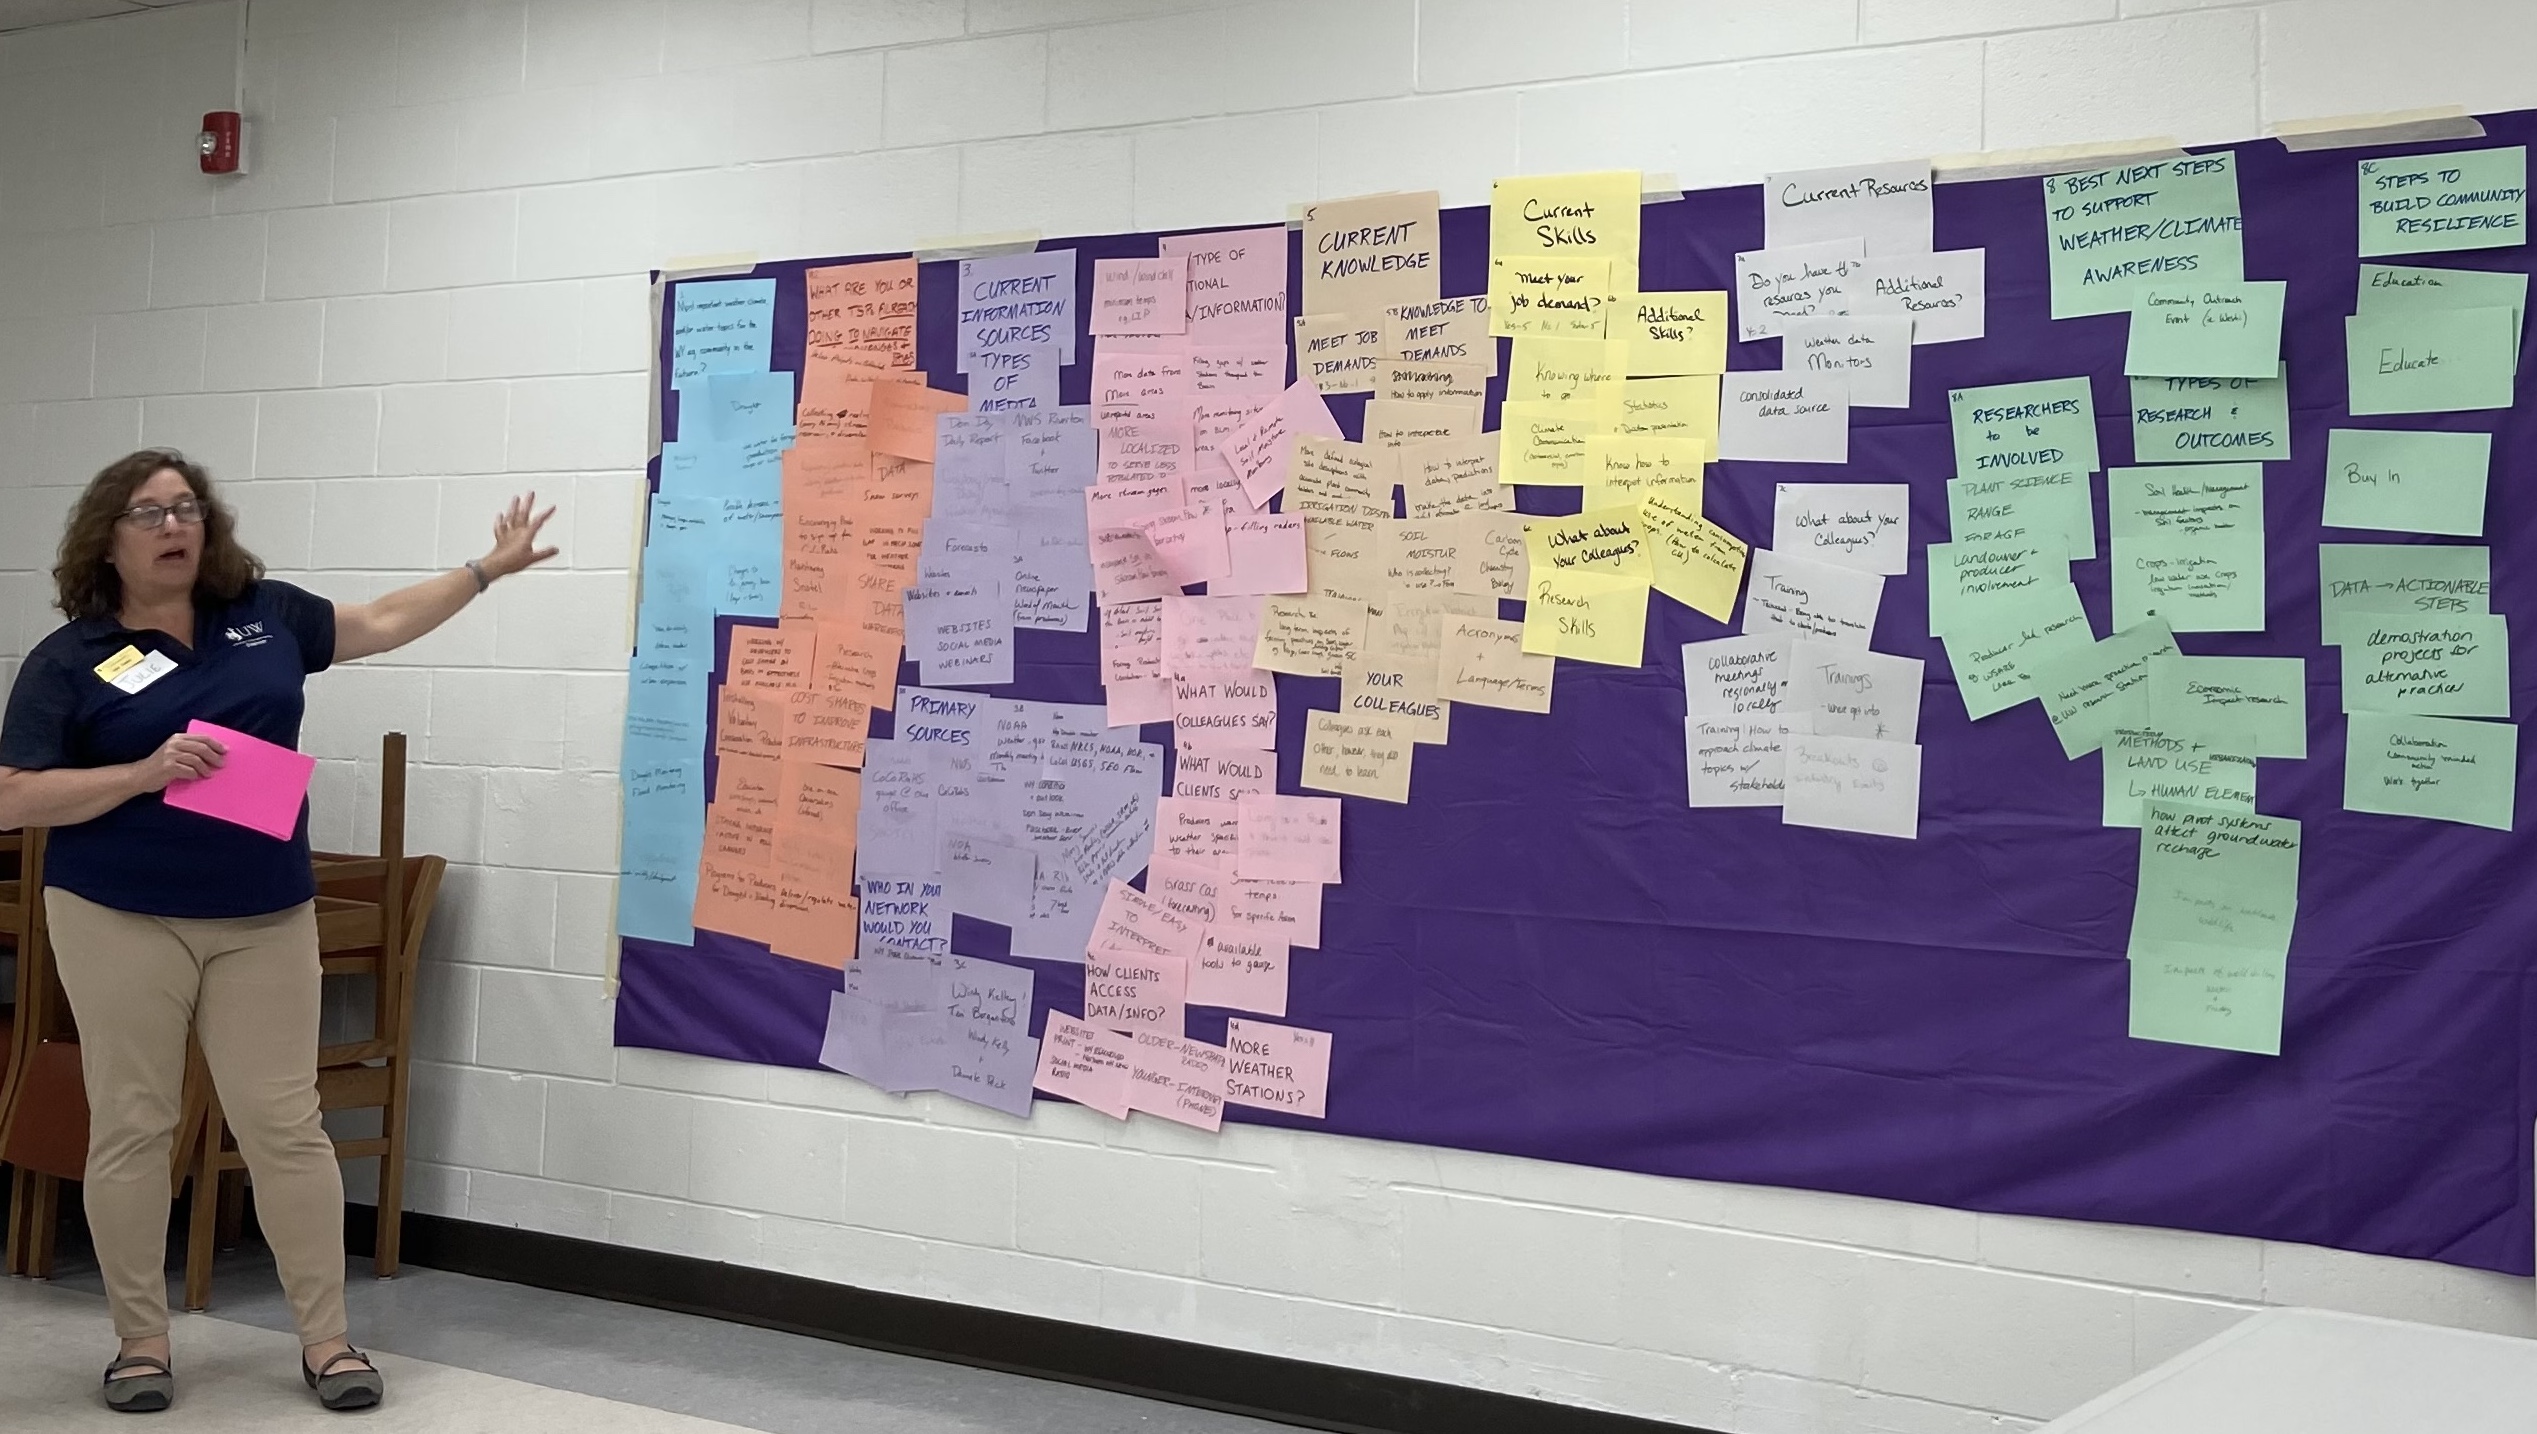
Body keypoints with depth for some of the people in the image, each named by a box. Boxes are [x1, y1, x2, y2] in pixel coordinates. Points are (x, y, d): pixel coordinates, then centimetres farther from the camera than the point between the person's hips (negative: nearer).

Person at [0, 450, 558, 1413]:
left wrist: (488, 569, 21)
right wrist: (148, 773, -19)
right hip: (121, 919, -2)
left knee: (285, 1124, 3)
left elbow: (381, 622, 22)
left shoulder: (265, 613, 8)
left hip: (266, 920, 2)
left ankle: (325, 1337, 10)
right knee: (131, 1127, 4)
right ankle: (141, 1340, 18)